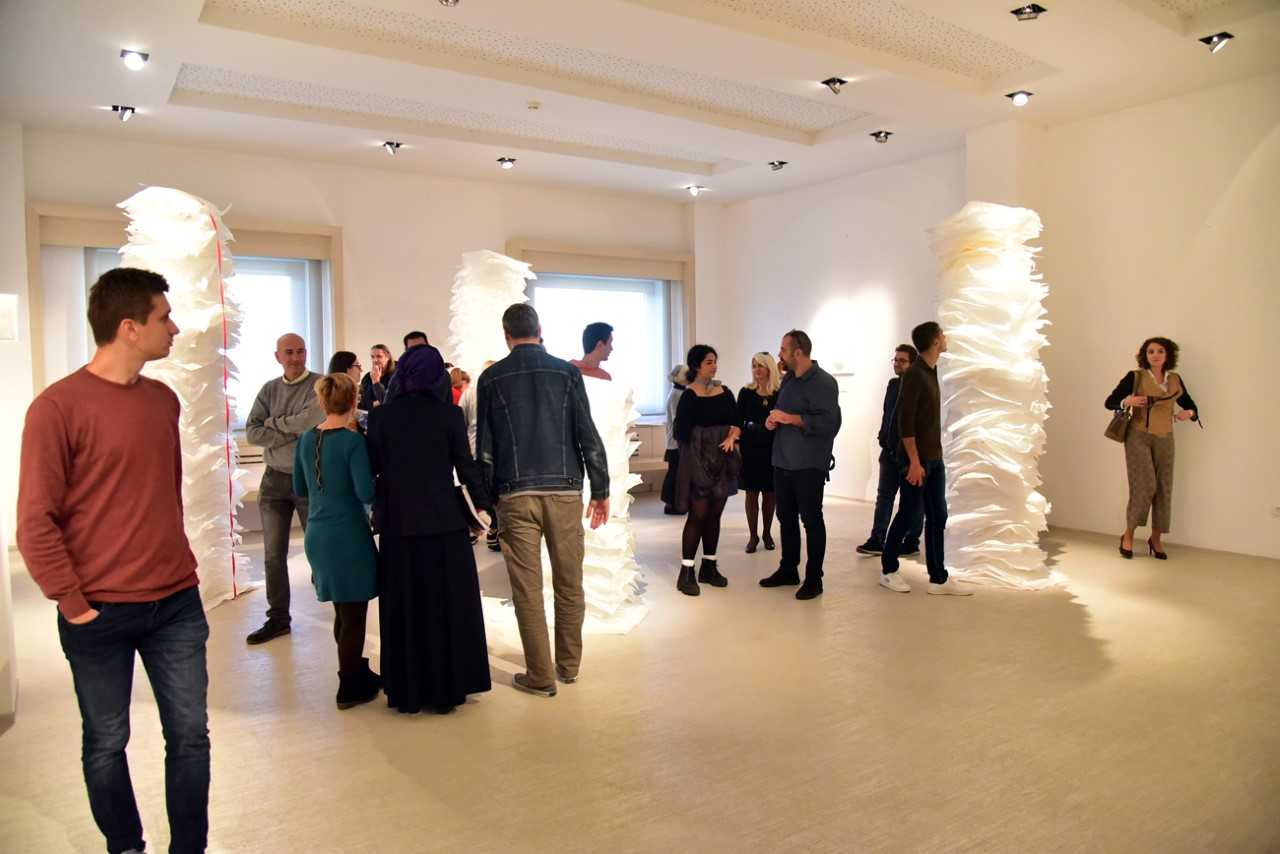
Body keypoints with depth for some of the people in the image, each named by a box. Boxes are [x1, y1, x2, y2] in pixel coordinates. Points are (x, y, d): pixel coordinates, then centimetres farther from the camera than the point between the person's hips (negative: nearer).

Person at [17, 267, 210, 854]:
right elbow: (35, 521, -11)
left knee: (190, 734, 10)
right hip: (100, 613, -4)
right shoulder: (57, 407, -11)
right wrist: (73, 604, -10)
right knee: (107, 744, 13)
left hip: (177, 603, 5)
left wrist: (179, 562, 13)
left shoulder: (163, 400, 7)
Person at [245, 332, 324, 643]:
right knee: (273, 554, 10)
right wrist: (295, 431, -14)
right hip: (274, 479, 5)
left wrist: (275, 424, -8)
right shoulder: (269, 390, 7)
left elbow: (314, 420, -23)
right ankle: (278, 618, 21)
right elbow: (252, 433, -3)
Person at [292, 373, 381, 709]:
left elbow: (300, 489, 14)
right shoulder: (352, 441, -15)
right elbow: (366, 493, -20)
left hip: (317, 536, 7)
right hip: (348, 536, -7)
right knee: (353, 615, 6)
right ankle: (350, 688, 14)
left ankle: (358, 673, 35)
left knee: (343, 612, 20)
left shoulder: (306, 439, 4)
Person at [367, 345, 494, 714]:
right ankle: (447, 688, 18)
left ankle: (408, 691, 21)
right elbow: (466, 465, -3)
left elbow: (373, 468, -1)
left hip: (398, 522, 2)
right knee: (447, 606, 10)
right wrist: (481, 502, 8)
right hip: (444, 521, -1)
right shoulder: (449, 414, -7)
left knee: (404, 609, 12)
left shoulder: (381, 416, -3)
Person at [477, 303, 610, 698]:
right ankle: (569, 665, 25)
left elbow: (485, 445, 3)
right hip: (564, 489, 1)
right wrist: (601, 490, 5)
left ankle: (541, 676, 10)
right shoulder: (566, 371, 3)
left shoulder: (492, 378, 4)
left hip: (516, 494, -1)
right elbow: (588, 435, -1)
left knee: (527, 589, 5)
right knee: (570, 584, 13)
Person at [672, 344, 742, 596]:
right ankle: (686, 572, -1)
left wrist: (732, 436, -12)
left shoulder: (725, 392, 9)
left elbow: (738, 421, 8)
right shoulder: (689, 396, -8)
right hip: (699, 460, -6)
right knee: (698, 514, -7)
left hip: (723, 460, 6)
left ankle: (709, 567, 20)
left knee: (715, 514, 10)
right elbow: (682, 432, -10)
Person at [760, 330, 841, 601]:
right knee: (786, 517, 14)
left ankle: (814, 578, 11)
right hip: (782, 461, 8)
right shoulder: (788, 380, 13)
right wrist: (772, 421, 3)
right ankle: (788, 570, 27)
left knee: (811, 520, 1)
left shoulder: (823, 383, -13)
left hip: (809, 464, -8)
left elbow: (830, 423, -23)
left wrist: (790, 418, -22)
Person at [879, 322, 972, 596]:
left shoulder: (931, 372, 12)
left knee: (937, 517, 8)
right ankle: (888, 570, 15)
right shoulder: (914, 374, -15)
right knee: (910, 516, 0)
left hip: (934, 458, 8)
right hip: (917, 459, -8)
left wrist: (934, 456, 15)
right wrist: (914, 461, -21)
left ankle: (939, 579, 14)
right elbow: (905, 421, -19)